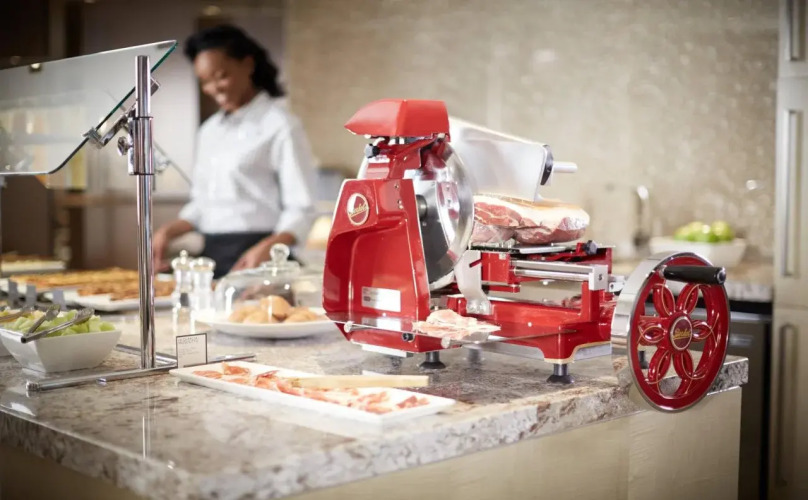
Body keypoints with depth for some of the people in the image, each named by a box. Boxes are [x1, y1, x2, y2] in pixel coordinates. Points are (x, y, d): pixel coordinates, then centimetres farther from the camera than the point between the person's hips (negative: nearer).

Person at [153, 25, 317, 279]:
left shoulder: (280, 124, -6)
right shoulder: (209, 131, 15)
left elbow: (300, 211, -11)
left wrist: (265, 250, -28)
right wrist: (169, 231, 3)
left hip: (254, 258, -6)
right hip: (212, 256, 6)